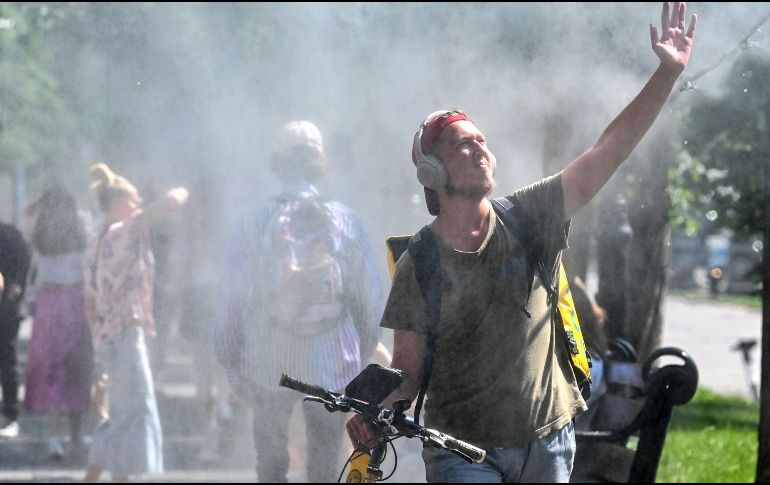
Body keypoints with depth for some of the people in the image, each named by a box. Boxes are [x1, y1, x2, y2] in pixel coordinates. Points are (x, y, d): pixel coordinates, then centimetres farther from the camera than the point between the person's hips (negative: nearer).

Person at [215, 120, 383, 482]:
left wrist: (230, 362, 7)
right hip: (332, 368, 0)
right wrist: (364, 355, 13)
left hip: (269, 367, 0)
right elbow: (371, 300, 0)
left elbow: (233, 300, -3)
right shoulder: (345, 222, -4)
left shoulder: (254, 224, -6)